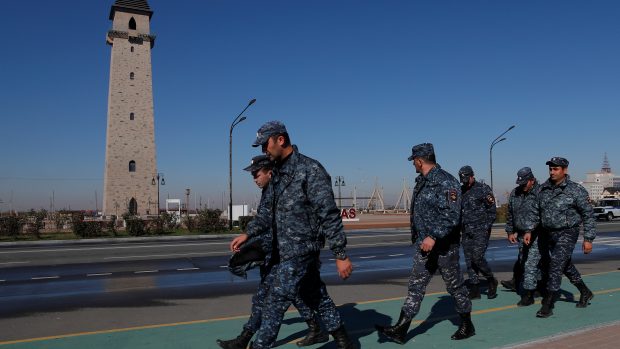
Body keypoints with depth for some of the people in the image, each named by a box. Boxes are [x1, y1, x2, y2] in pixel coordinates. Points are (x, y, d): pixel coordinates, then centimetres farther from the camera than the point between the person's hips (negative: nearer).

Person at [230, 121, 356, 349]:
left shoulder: (310, 170, -16)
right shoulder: (278, 172, 10)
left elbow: (329, 216, -18)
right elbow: (268, 211, 20)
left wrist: (341, 255, -18)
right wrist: (248, 233, 12)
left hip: (300, 251, -9)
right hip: (282, 251, 9)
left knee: (276, 303, -3)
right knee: (317, 298, 17)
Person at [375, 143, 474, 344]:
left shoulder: (446, 182, -16)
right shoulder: (421, 182, 11)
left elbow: (451, 216, -24)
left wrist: (434, 237, -31)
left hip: (444, 245, -8)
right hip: (424, 244, 8)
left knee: (454, 285, 8)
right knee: (416, 285, 4)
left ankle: (467, 326, 29)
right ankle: (400, 330, 5)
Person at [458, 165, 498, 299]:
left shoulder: (483, 189, -4)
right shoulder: (460, 191, 11)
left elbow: (492, 210, -6)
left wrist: (486, 227, -11)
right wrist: (461, 226, 5)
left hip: (481, 231, -5)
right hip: (466, 232, 6)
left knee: (477, 257, -15)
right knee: (469, 261, 4)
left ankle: (491, 281, 10)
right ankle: (475, 290, 12)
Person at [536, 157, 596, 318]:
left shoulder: (576, 190, -11)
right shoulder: (543, 189, 3)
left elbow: (588, 215, -7)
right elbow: (538, 211, 12)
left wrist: (588, 239, -9)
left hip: (567, 234, -6)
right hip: (548, 234, 6)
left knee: (556, 267, -12)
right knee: (566, 265, 20)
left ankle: (547, 306, -7)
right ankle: (586, 293, 42)